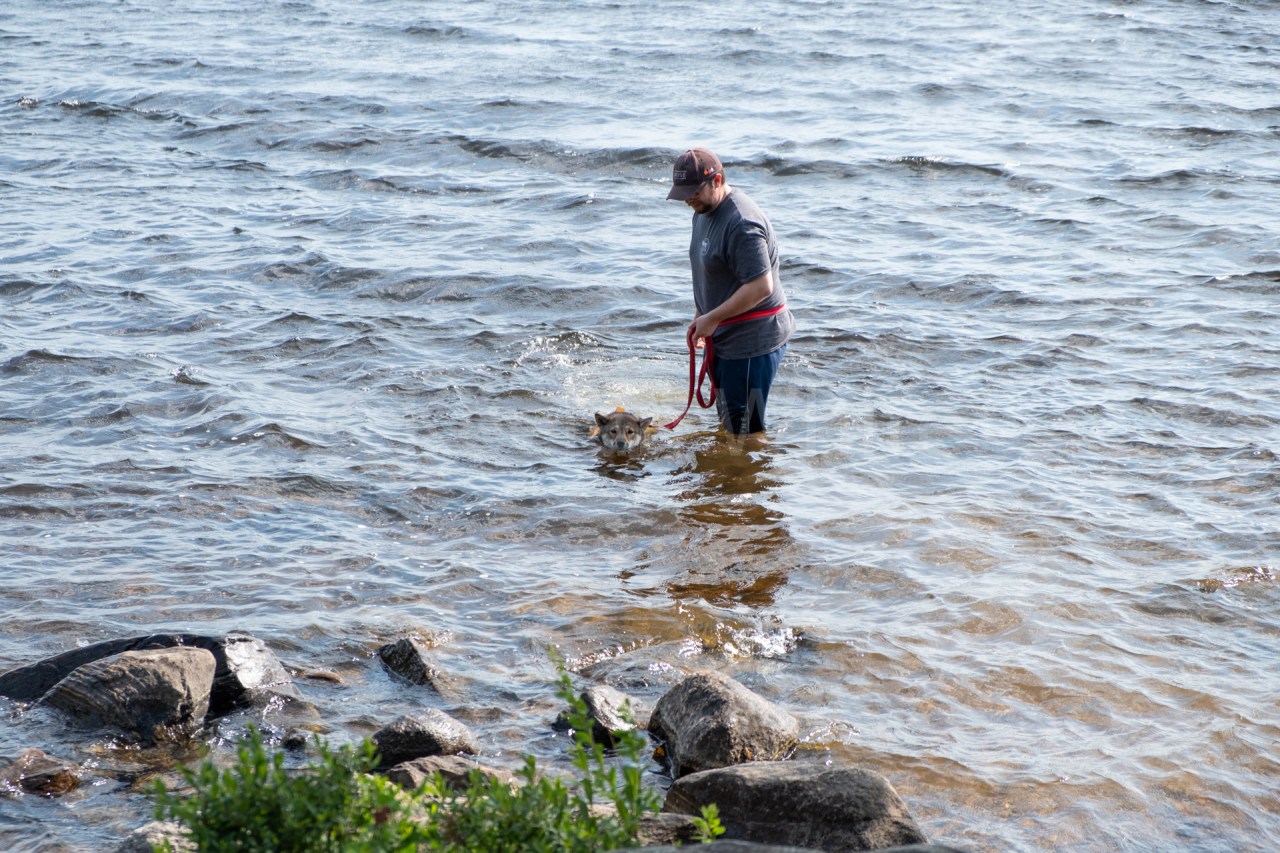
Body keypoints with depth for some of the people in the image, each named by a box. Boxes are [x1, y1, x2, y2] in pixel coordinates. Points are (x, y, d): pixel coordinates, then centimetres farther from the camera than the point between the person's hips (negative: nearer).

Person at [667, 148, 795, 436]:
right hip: (726, 337, 10)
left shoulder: (742, 224, -24)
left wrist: (712, 318, -20)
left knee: (744, 428, -5)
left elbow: (760, 286, -28)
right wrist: (699, 318, 15)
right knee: (726, 417, 19)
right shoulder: (704, 212, 9)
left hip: (753, 342, -10)